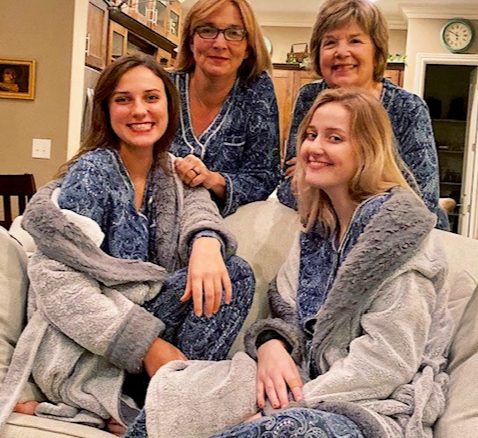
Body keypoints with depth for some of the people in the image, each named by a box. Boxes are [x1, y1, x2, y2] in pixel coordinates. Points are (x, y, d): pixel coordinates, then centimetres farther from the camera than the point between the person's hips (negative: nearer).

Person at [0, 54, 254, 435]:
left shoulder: (172, 172, 10)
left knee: (234, 274, -14)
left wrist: (206, 242, -35)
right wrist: (146, 341, -27)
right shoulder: (94, 170, -11)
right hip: (82, 350, -6)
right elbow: (55, 279, -19)